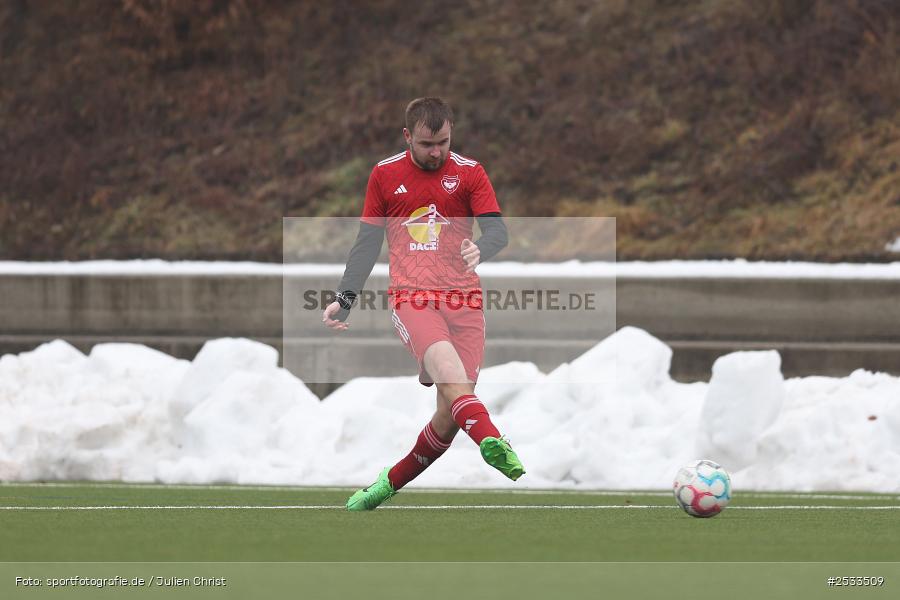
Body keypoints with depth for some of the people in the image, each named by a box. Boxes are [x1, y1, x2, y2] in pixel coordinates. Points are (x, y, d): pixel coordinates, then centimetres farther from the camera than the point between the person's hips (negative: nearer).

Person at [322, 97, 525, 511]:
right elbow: (367, 242, 16)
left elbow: (497, 231, -2)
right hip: (411, 298, -2)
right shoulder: (385, 175, 10)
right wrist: (344, 300, 9)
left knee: (451, 414, -4)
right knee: (450, 370, -32)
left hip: (464, 300, 2)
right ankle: (491, 442, -56)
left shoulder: (469, 173, 7)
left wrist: (480, 249, -25)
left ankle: (392, 481, 16)